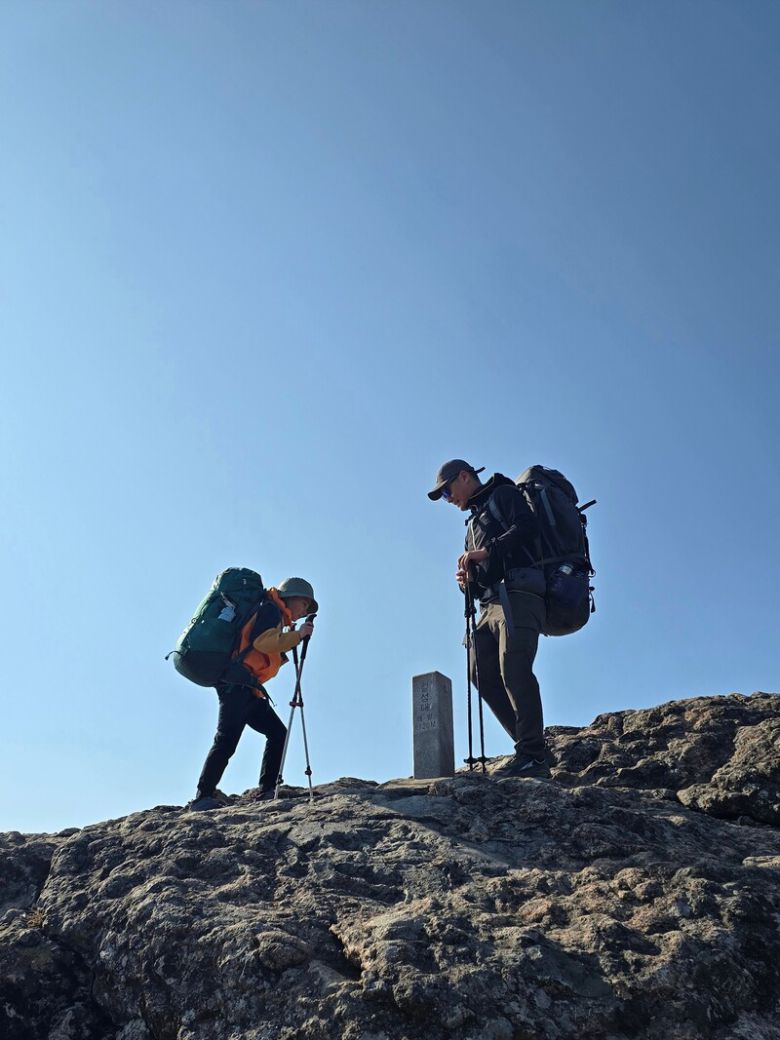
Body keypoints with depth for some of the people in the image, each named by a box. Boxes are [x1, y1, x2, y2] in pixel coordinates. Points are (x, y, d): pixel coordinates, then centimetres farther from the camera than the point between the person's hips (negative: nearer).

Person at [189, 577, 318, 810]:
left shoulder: (276, 617, 27)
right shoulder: (271, 609, -2)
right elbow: (260, 641, -19)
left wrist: (293, 639, 12)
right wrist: (297, 635, -11)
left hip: (248, 688, 10)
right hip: (236, 683, -10)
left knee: (278, 734, 4)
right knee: (227, 740, -15)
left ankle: (267, 791, 3)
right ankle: (202, 797, -14)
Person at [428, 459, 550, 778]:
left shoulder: (503, 494, 10)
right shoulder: (474, 522, 33)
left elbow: (528, 525, -11)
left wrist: (487, 551, -15)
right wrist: (467, 582, 7)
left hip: (517, 595, -9)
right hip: (491, 603, 9)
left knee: (514, 670, -21)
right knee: (484, 674, -2)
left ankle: (533, 756, -22)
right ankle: (530, 748, 1)